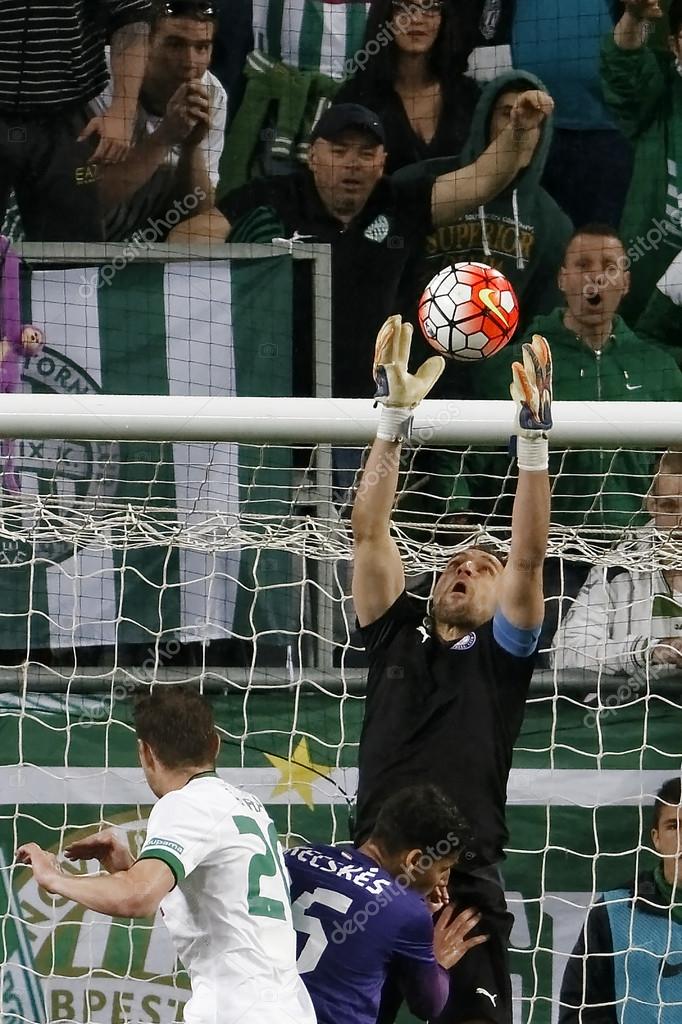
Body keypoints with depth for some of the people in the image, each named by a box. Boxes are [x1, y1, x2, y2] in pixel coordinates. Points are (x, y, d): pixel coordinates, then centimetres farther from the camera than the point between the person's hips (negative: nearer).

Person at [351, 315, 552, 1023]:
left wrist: (533, 441, -8)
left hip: (465, 883, -2)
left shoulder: (502, 652, 12)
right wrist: (394, 418, 2)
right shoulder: (397, 635, 17)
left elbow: (529, 556, 0)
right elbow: (368, 532, 10)